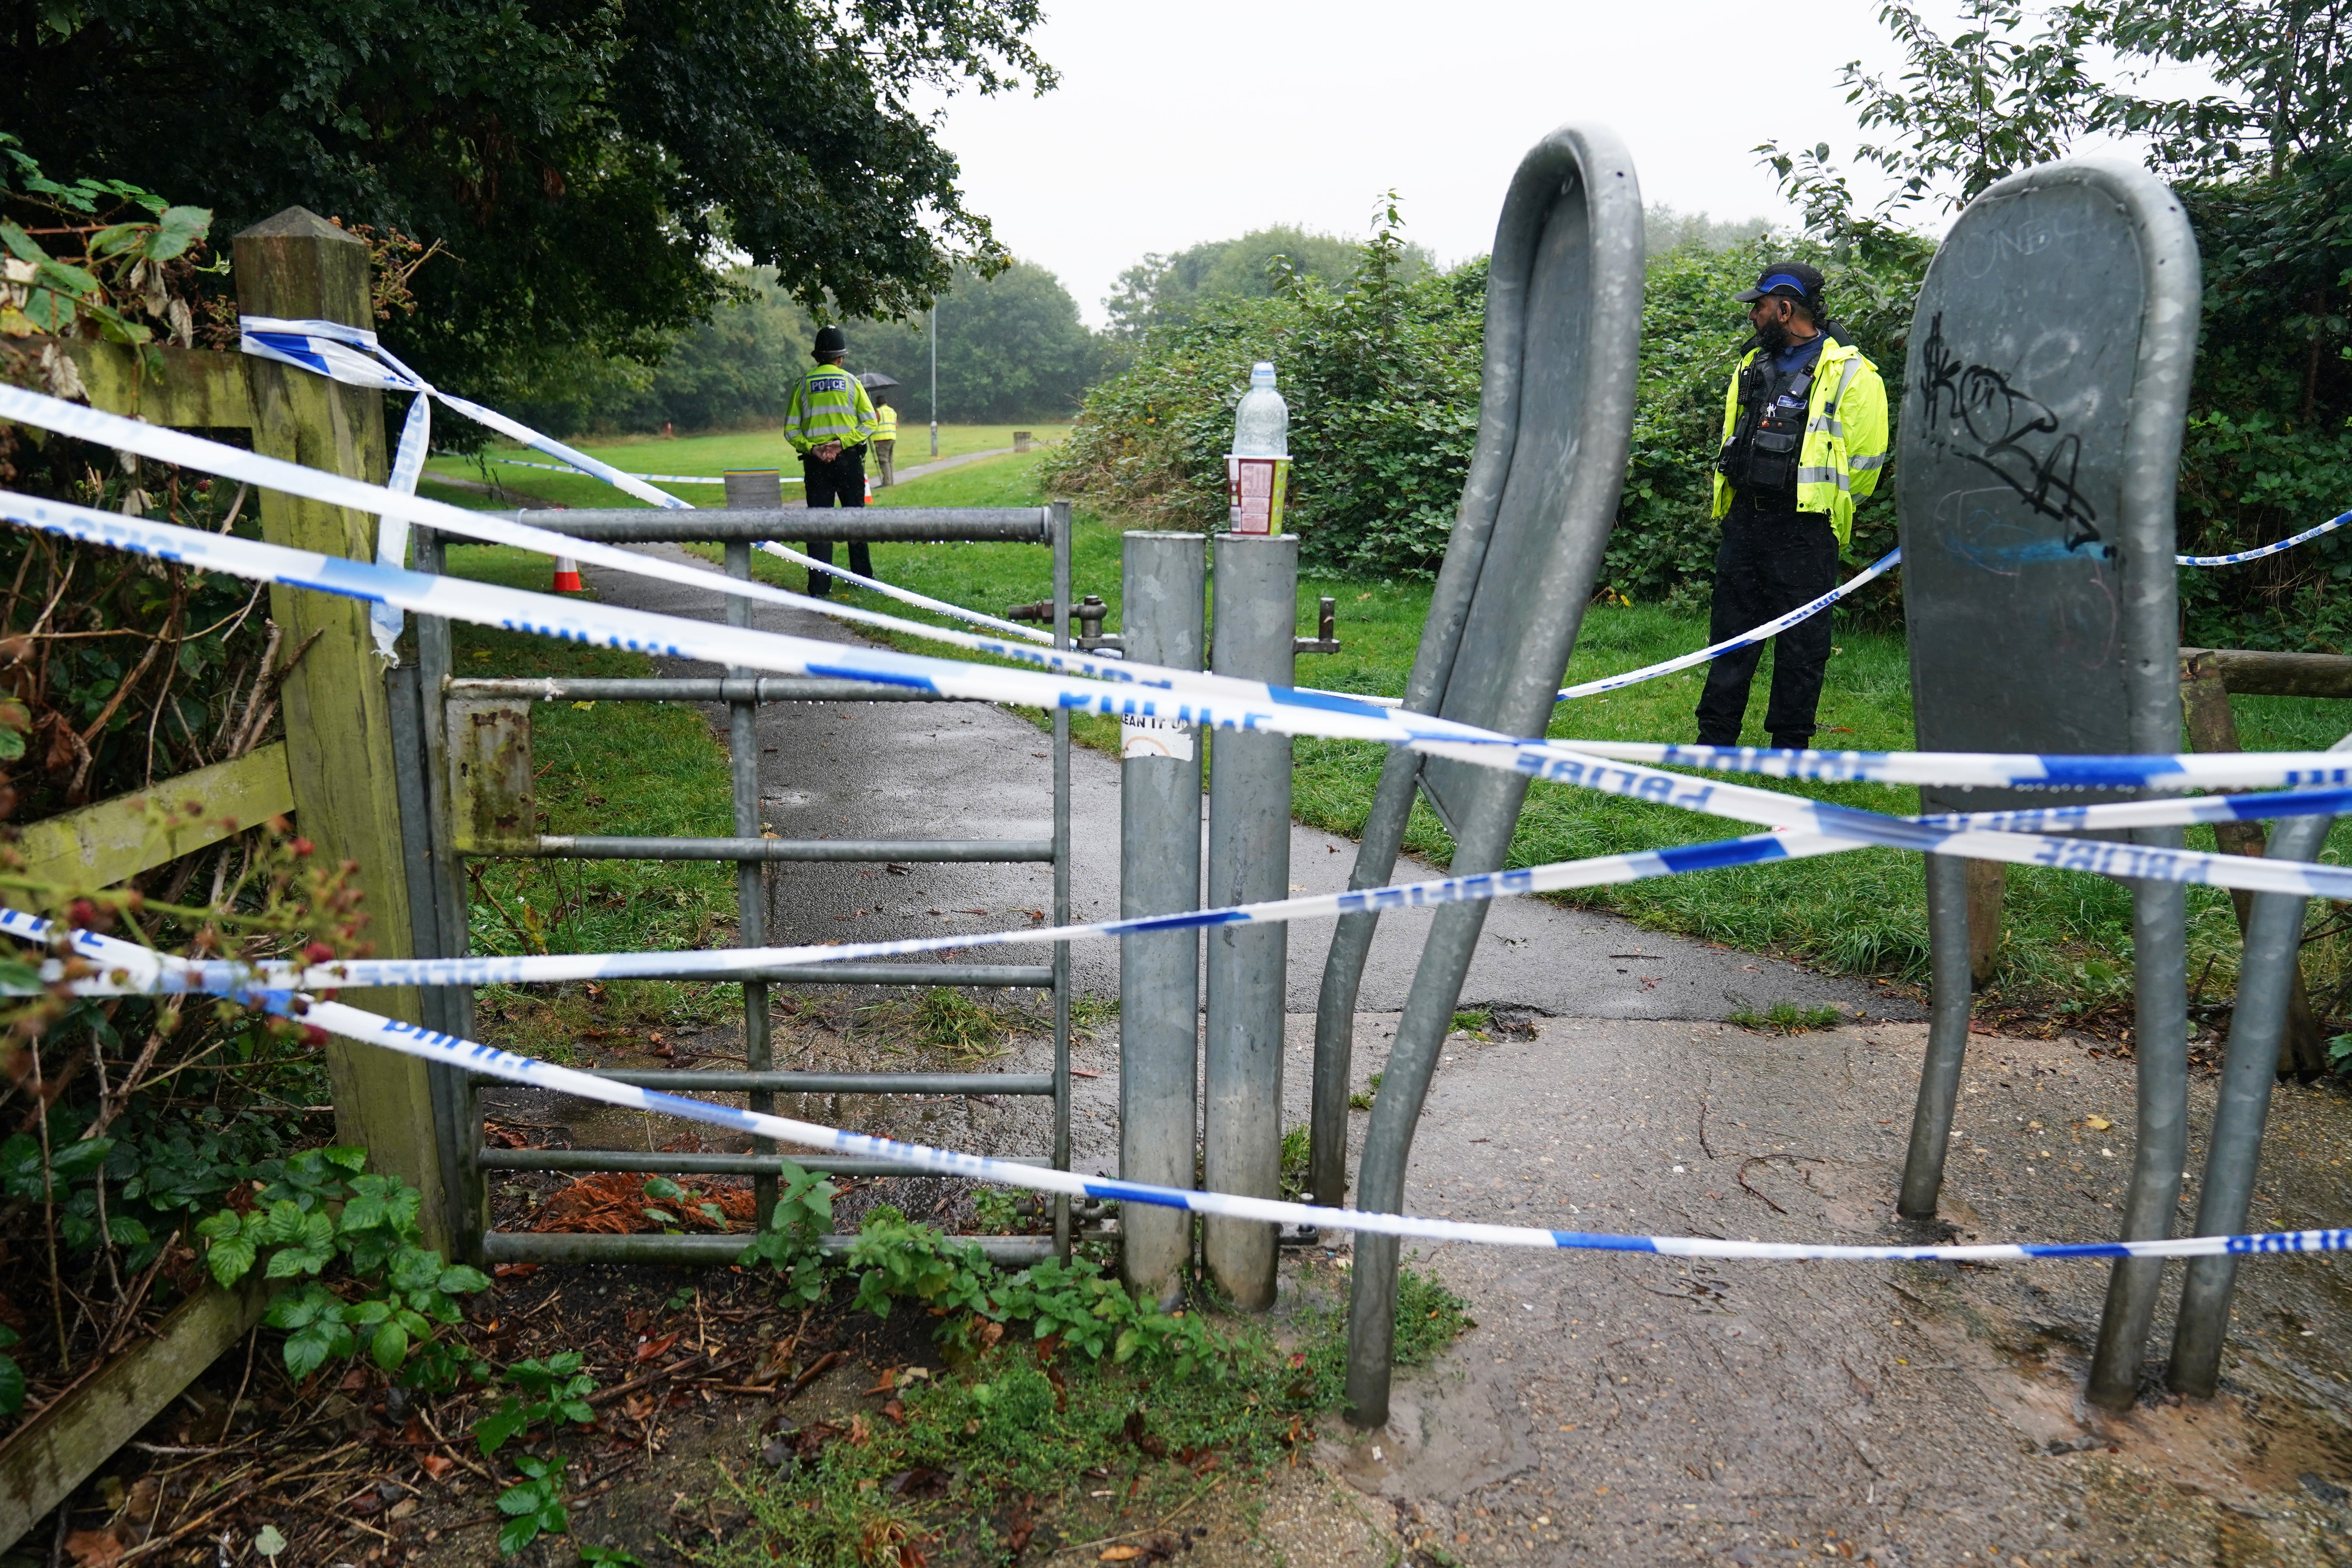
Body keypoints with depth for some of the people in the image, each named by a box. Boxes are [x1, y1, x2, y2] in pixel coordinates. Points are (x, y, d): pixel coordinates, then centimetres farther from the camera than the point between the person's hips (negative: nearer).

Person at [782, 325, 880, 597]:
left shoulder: (803, 384, 6)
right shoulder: (851, 382, 5)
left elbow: (790, 430, 1)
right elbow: (870, 423, -4)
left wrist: (810, 448, -7)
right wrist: (843, 442, -10)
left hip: (815, 460, 0)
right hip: (849, 459, 0)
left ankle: (820, 584, -2)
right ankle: (863, 577, 16)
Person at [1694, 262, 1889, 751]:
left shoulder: (1849, 372, -6)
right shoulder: (1753, 365, 14)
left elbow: (1866, 459, -6)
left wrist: (1828, 510, 2)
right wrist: (1749, 506, 18)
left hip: (1805, 530, -6)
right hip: (1744, 520, 6)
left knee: (1802, 641, 3)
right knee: (1731, 633, 9)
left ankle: (1790, 745, 13)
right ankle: (1715, 739, 16)